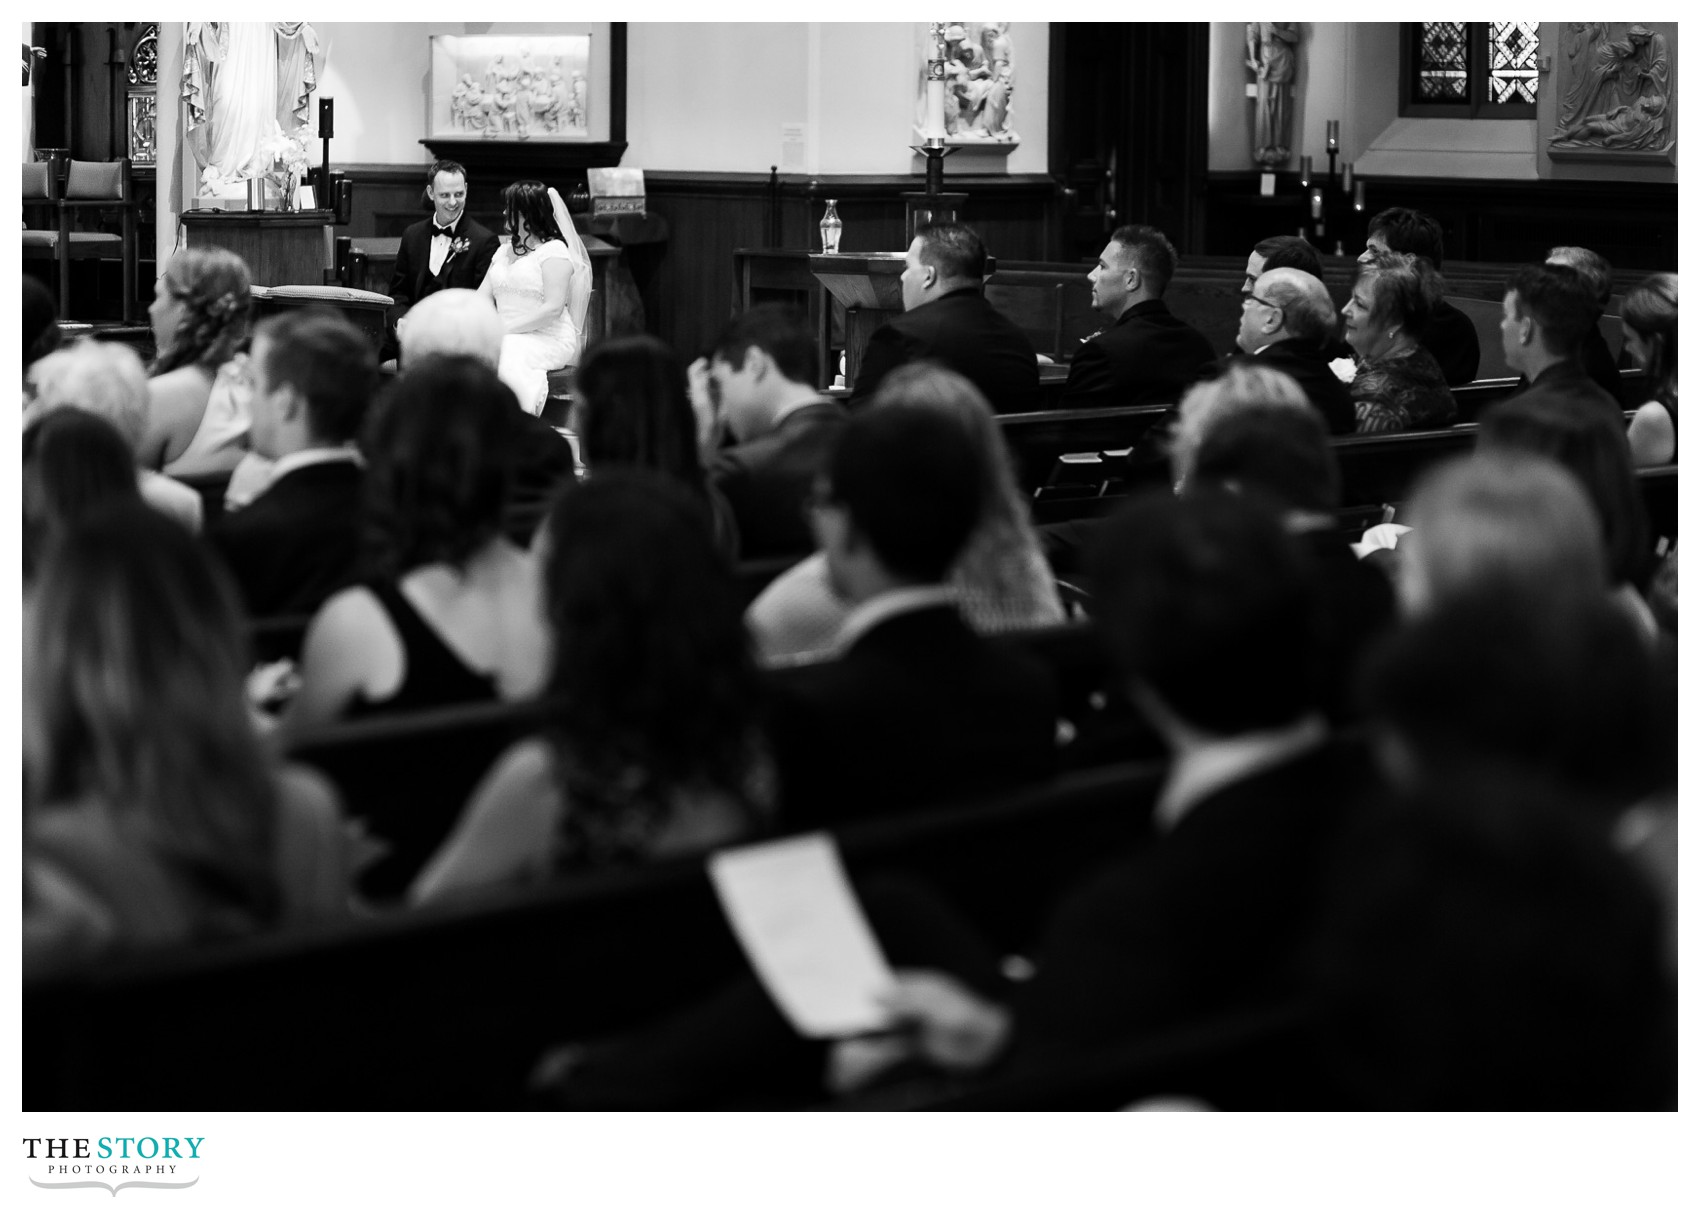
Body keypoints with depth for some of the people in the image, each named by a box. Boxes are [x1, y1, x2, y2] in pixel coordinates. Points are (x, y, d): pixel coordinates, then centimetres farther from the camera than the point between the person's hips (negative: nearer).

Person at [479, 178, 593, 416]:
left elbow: (553, 308, -12)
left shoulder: (554, 251, -2)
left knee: (503, 357, -35)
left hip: (549, 340, -6)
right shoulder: (504, 251, 22)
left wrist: (507, 328, -17)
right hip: (509, 338, 6)